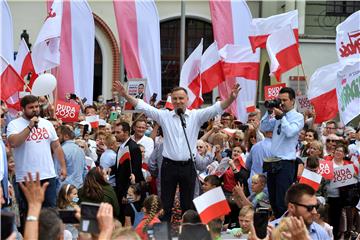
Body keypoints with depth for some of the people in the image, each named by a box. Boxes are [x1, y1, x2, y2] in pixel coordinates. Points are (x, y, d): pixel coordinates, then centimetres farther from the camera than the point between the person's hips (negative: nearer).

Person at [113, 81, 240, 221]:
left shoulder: (196, 116, 2)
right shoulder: (164, 116, 4)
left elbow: (217, 108, -8)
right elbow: (143, 107, -2)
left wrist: (231, 98, -26)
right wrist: (125, 95, -13)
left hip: (188, 166, 0)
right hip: (169, 165, 0)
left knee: (188, 204, 8)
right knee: (166, 204, 4)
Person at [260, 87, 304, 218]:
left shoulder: (297, 117, -3)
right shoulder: (277, 116, 15)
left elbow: (290, 132, -19)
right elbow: (263, 128, 12)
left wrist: (281, 116, -15)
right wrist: (269, 112, 2)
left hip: (286, 164, -7)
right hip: (273, 162, 7)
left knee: (282, 203, -10)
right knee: (273, 201, 12)